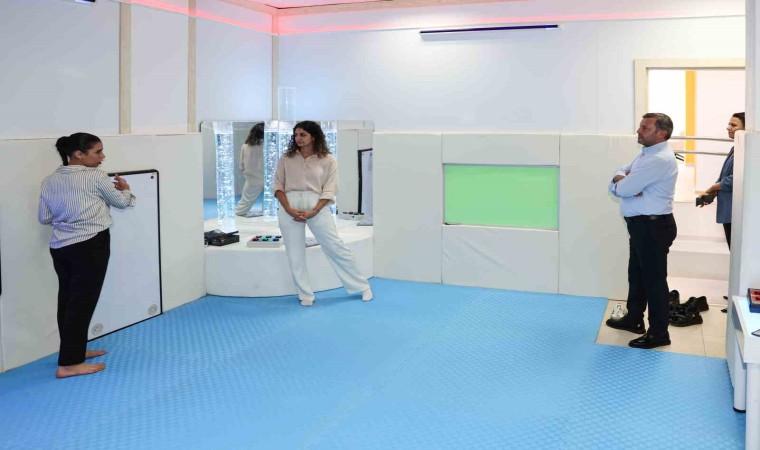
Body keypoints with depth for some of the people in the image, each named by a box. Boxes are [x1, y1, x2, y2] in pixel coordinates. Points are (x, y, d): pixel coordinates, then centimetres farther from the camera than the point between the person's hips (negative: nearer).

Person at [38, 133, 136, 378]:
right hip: (90, 245, -7)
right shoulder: (96, 177, -10)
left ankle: (75, 349, 31)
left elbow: (44, 218, 10)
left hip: (59, 247, 7)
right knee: (82, 302, -2)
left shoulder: (50, 181, 7)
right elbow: (122, 202, 4)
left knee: (67, 299, 16)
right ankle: (69, 363, 1)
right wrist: (125, 189, 25)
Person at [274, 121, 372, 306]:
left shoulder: (328, 160, 2)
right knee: (295, 253, 5)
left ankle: (362, 286, 13)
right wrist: (289, 209, -10)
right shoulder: (286, 159, 8)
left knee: (335, 247, 0)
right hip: (289, 207, 2)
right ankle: (305, 294, 19)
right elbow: (278, 186, 6)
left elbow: (329, 190, -2)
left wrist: (313, 212, -14)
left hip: (317, 206, -2)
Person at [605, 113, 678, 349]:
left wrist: (621, 182, 0)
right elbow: (619, 176, 10)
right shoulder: (646, 153, 13)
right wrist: (624, 181, -13)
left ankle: (659, 333, 10)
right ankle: (634, 319, 35)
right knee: (636, 274, 20)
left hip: (654, 227, -10)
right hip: (641, 225, 10)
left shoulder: (660, 160, -21)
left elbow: (623, 189, -23)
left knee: (654, 279, -1)